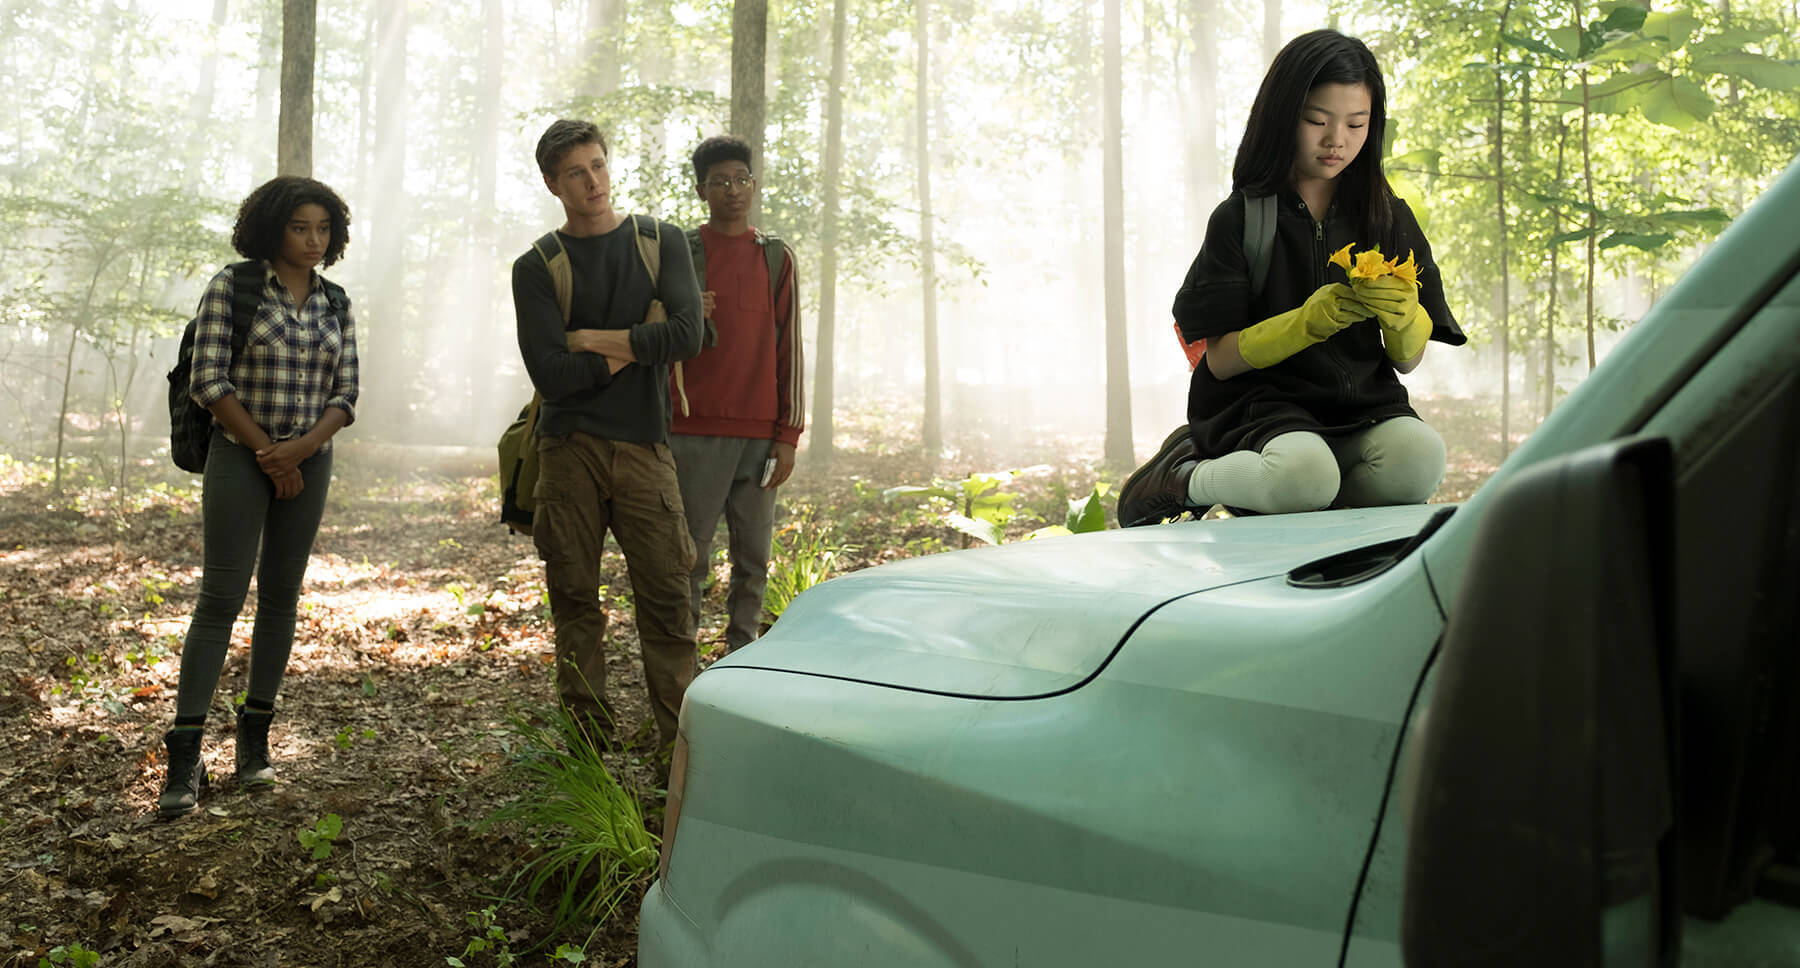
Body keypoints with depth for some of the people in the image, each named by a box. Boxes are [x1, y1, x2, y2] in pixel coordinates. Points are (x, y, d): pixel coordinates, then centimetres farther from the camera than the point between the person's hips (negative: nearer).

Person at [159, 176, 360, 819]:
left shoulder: (335, 303, 9)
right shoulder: (232, 286, -3)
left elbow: (345, 393, 7)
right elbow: (208, 381, -9)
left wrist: (301, 448, -10)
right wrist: (267, 452, -10)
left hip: (308, 461, 4)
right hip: (239, 457, -4)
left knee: (281, 596, 6)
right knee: (222, 596, -9)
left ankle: (255, 737, 15)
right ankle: (184, 757, -7)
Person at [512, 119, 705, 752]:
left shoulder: (660, 243, 9)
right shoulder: (537, 267, 5)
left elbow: (687, 334, -8)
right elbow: (551, 377, -7)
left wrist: (592, 338, -5)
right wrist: (637, 346, -5)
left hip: (644, 446, 0)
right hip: (568, 450, 0)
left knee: (666, 599, -4)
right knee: (575, 603, 3)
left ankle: (681, 742, 2)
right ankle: (589, 743, 12)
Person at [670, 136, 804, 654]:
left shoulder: (776, 256, 11)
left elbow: (788, 349, 8)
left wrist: (788, 434, 2)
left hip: (759, 434, 2)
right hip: (695, 432, -2)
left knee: (753, 558, 6)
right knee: (688, 559, -2)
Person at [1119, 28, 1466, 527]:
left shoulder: (1389, 218, 9)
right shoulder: (1240, 218, 0)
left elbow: (1408, 359, 9)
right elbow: (1220, 359, -5)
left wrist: (1403, 314, -13)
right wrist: (1310, 320, -19)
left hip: (1365, 406, 4)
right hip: (1265, 407, -3)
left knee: (1420, 458, -31)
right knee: (1305, 474, -37)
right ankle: (1184, 477, -7)